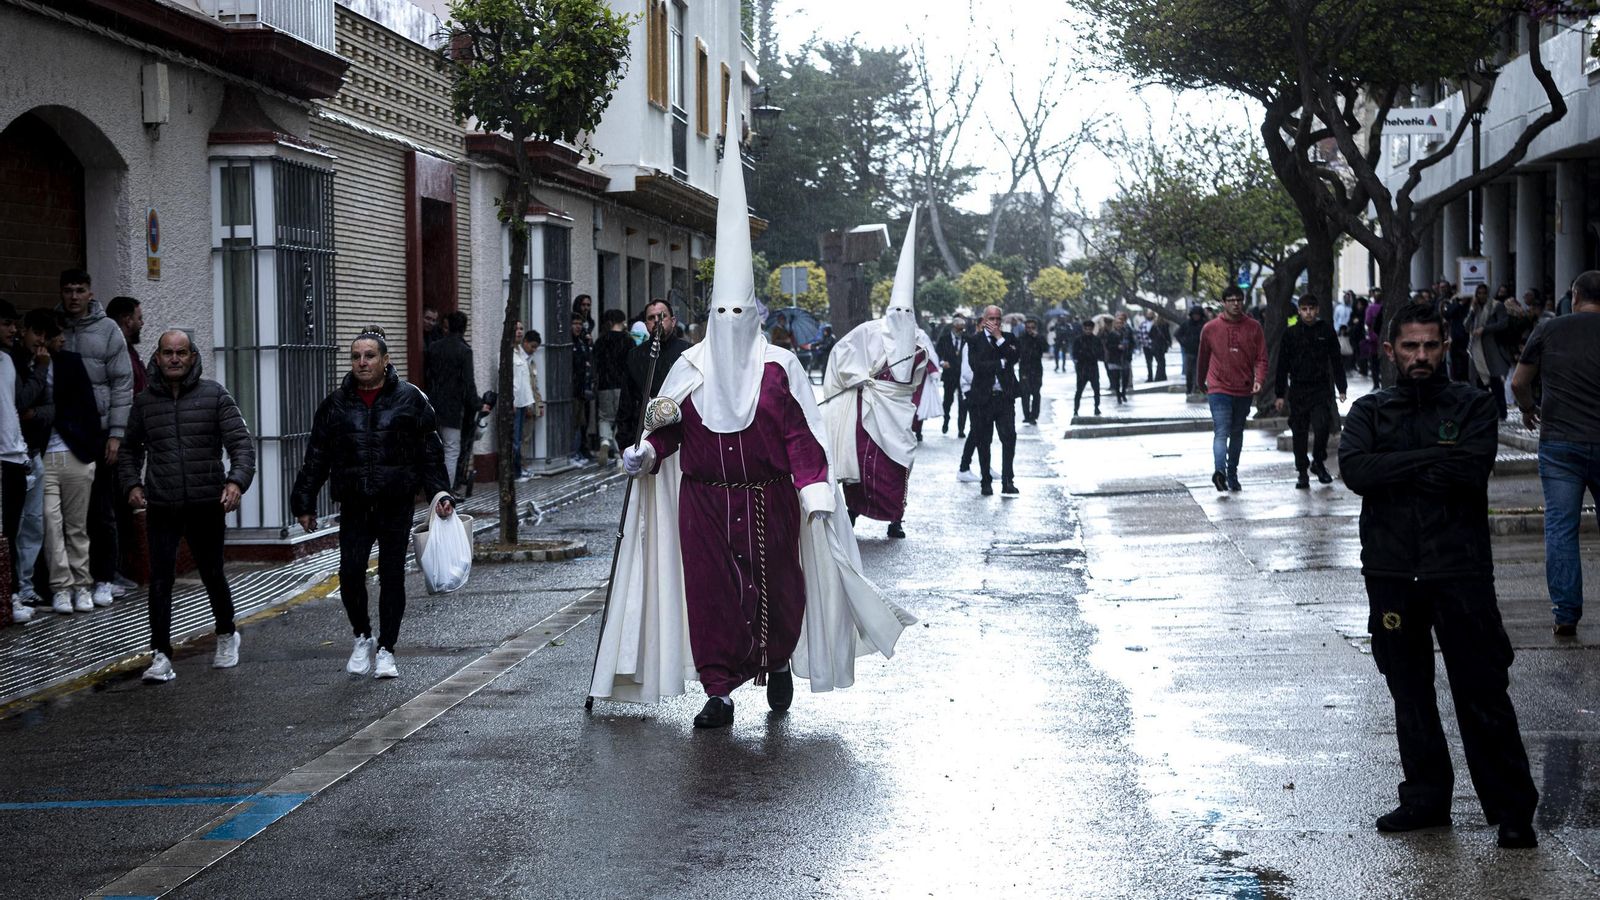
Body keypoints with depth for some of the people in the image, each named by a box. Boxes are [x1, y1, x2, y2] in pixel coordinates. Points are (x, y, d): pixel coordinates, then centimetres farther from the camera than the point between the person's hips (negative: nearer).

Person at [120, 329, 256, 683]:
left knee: (212, 574, 13)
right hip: (162, 507, 1)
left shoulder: (215, 395, -1)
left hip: (207, 506, -1)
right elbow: (129, 448, 19)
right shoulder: (145, 401, 7)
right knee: (160, 579, -6)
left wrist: (237, 481, -22)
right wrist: (132, 484, 3)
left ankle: (226, 634, 37)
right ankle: (161, 654, -2)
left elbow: (241, 443, -6)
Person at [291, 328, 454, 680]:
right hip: (354, 507, 1)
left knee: (392, 576, 2)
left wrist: (440, 494, -5)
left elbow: (430, 454, 4)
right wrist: (304, 503, 9)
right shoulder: (336, 404, 6)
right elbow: (316, 459, 11)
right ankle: (362, 637, 14)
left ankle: (385, 650, 15)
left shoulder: (410, 400, 1)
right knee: (350, 574, -9)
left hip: (397, 507, -1)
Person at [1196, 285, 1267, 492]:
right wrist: (1201, 383, 23)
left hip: (1244, 391, 3)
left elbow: (1261, 358, 1)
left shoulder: (1254, 328, 2)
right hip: (1219, 389, -3)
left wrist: (1259, 379, -16)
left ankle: (1232, 475, 25)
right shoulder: (1210, 329, -1)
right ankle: (1220, 471, -34)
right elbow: (1203, 358, 13)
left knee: (1237, 434, 14)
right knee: (1221, 432, -18)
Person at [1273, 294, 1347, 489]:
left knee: (1321, 427, -15)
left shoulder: (1326, 331, 3)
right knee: (1299, 433, 4)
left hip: (1321, 390, -1)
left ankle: (1318, 462, 8)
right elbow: (1282, 366, 5)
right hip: (1298, 391, 1)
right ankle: (1302, 472, 14)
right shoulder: (1290, 334, 3)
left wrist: (1341, 389, 5)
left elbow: (1336, 361, 9)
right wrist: (1280, 394, 2)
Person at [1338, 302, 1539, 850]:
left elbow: (1472, 471, -16)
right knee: (1410, 692, 12)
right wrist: (1433, 459, -15)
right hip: (1391, 572, 3)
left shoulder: (1472, 408, 2)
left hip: (1460, 570, -3)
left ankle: (1512, 809, 4)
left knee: (1482, 693, -3)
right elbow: (1355, 470, -12)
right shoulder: (1370, 412, 8)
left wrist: (1396, 469, -12)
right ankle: (1426, 798, 24)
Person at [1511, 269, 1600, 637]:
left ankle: (1566, 614, 2)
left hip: (1558, 441, 0)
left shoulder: (1549, 330, 2)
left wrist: (1528, 409, 28)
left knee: (1560, 528, 4)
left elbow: (1519, 382, 9)